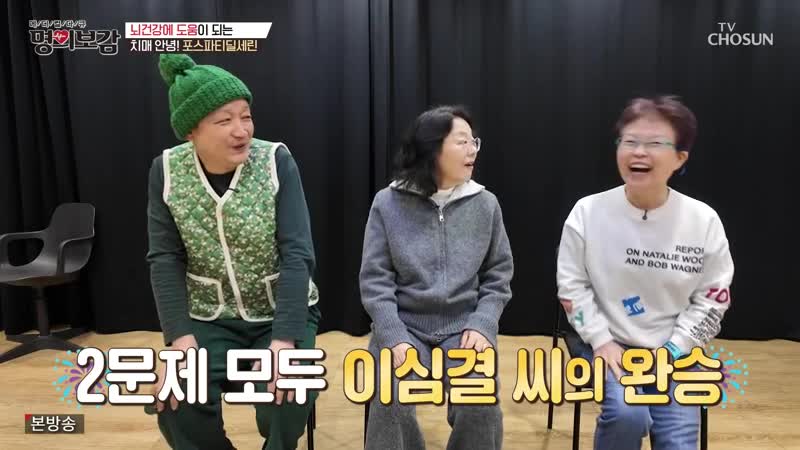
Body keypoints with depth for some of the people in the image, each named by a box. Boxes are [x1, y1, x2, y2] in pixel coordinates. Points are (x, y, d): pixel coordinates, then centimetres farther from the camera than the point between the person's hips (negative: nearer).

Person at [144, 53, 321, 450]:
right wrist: (180, 336, -18)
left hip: (282, 313, -2)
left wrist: (284, 339, -25)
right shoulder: (166, 171, -7)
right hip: (211, 319, 2)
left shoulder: (276, 161, -14)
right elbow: (166, 260, -6)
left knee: (284, 397, -24)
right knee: (175, 404, -18)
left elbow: (297, 254, -17)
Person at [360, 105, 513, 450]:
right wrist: (396, 337, -15)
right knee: (392, 404, -24)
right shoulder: (388, 203, -2)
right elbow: (375, 280, -3)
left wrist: (482, 325, -9)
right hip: (403, 325, -1)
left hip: (464, 327, 1)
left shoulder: (486, 204, 4)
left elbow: (498, 277, 7)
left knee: (479, 405, -23)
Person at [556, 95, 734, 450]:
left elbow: (712, 299, 0)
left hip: (673, 352, 2)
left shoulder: (703, 221, -7)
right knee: (627, 413, -25)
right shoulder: (588, 212, -9)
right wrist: (602, 340, -12)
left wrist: (670, 351, -9)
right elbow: (571, 286, -4)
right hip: (608, 344, -1)